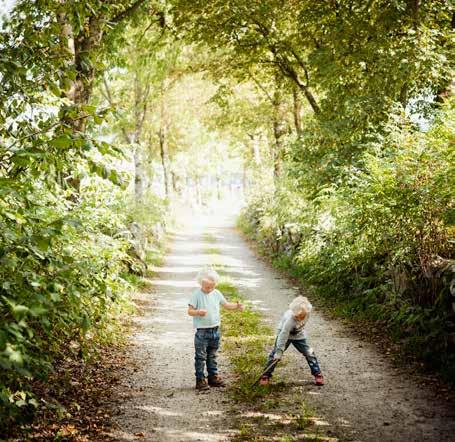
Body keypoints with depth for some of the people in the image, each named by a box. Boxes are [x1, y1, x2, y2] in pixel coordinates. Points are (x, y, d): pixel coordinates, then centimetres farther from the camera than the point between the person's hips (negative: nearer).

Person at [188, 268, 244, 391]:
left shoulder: (216, 293, 5)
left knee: (212, 355, 17)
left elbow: (226, 304, 15)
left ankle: (213, 376, 26)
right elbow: (190, 311, -13)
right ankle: (200, 380, 5)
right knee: (201, 356, -1)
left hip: (215, 330, 6)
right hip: (202, 331, -5)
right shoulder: (197, 294, -11)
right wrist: (198, 312, -34)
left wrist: (237, 306, -3)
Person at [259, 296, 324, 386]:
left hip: (299, 335, 4)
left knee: (309, 353, 0)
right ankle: (266, 376, 5)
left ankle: (318, 374, 14)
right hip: (285, 333, -4)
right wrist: (279, 351, -31)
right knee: (275, 354, -8)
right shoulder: (289, 319, -42)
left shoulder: (308, 309, -28)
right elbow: (283, 335, -35)